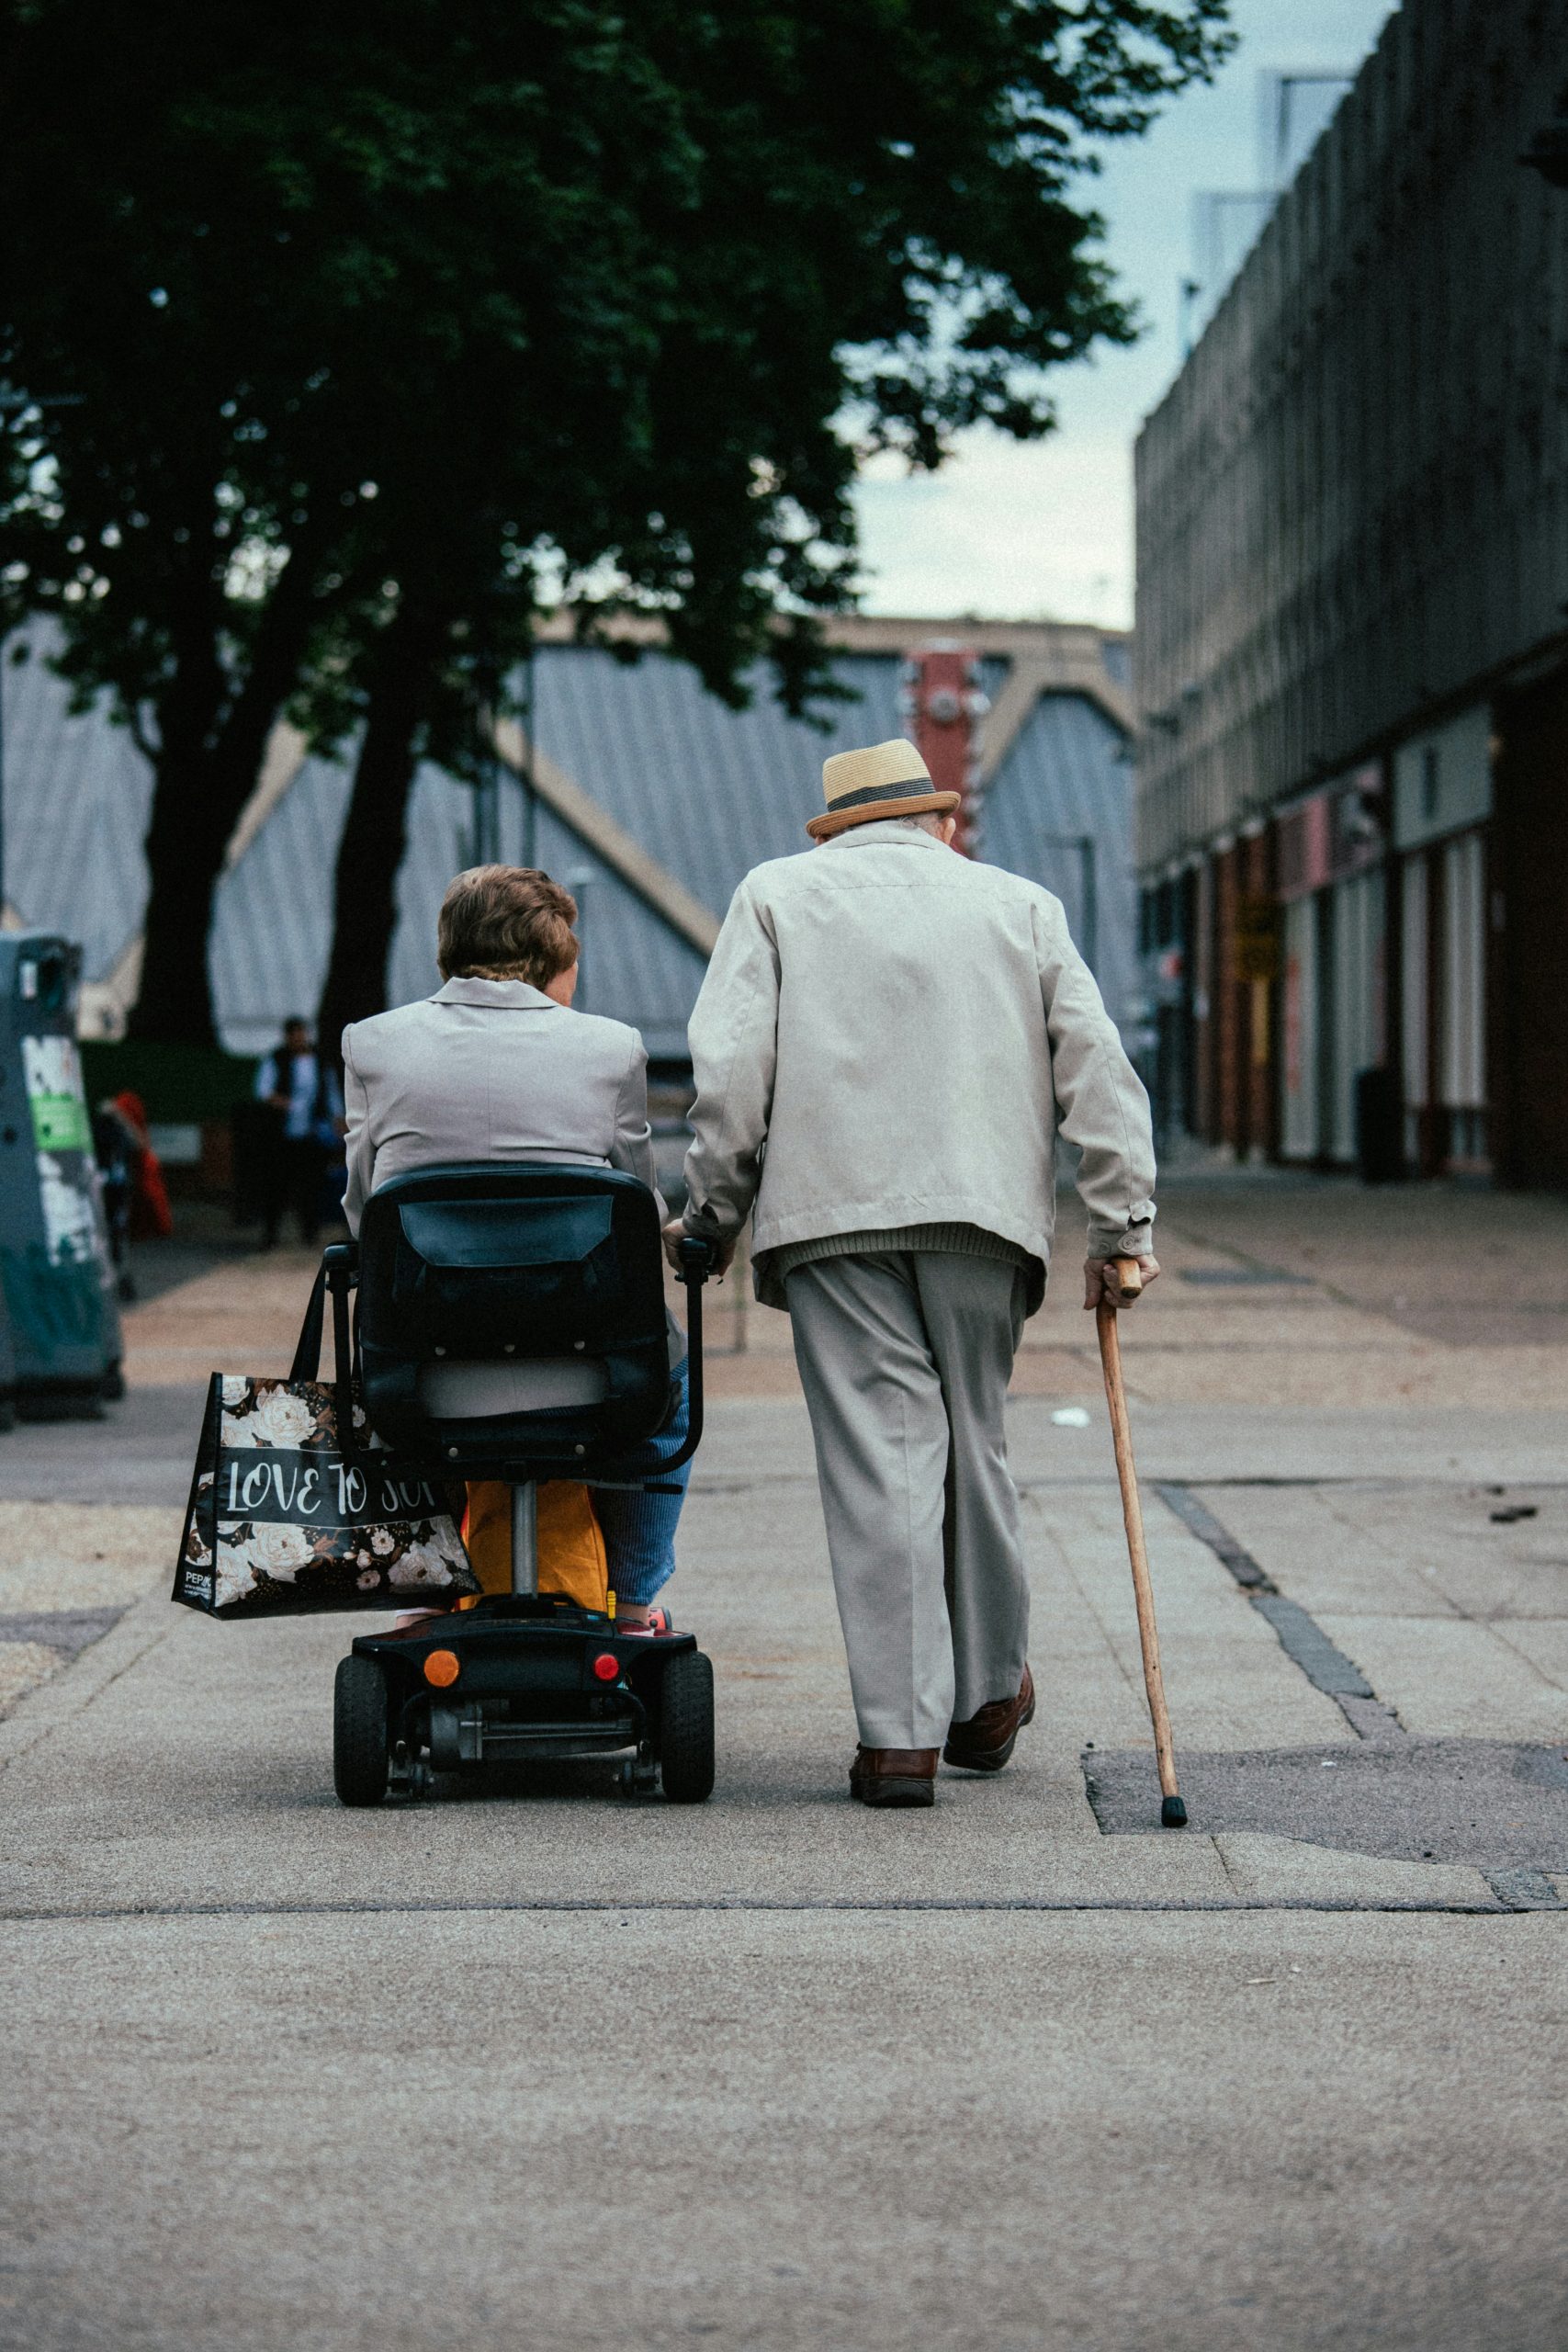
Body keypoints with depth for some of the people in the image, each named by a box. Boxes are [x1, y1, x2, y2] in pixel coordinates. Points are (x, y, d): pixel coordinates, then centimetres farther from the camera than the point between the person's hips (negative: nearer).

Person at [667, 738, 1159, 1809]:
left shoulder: (776, 895, 12)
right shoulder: (1019, 904, 17)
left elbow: (731, 1066, 1)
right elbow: (1094, 1064, 9)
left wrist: (714, 1212, 8)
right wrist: (1123, 1221, 8)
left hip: (834, 1206, -2)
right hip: (982, 1204, 2)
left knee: (879, 1458, -4)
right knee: (973, 1442, 14)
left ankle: (900, 1733, -8)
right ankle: (988, 1698, 26)